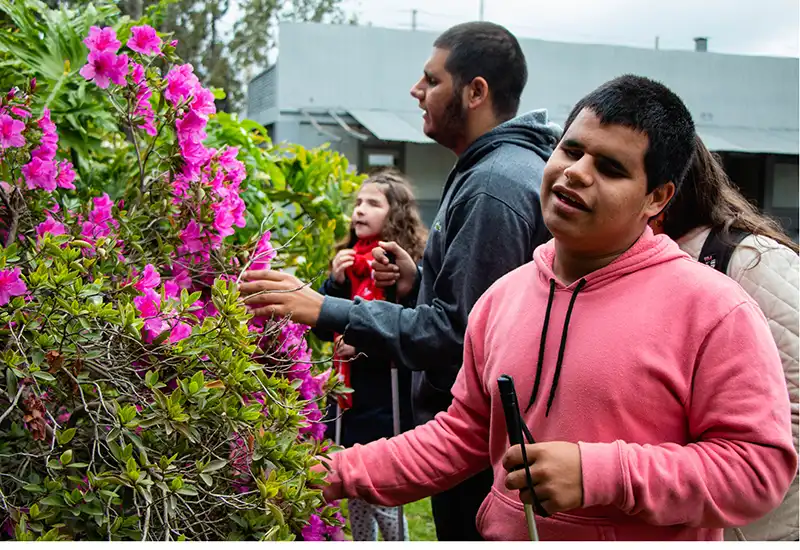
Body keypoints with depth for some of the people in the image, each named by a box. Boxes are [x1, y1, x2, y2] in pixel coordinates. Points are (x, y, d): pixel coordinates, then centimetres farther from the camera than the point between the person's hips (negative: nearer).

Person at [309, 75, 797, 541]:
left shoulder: (713, 309, -16)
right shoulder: (501, 298, 1)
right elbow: (462, 434, 7)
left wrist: (598, 474, -26)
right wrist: (343, 475, -1)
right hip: (505, 531, 5)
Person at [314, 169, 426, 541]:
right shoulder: (348, 259, 8)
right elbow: (323, 330, 7)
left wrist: (366, 345, -20)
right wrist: (336, 281, -6)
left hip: (387, 403, -6)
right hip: (349, 398, 6)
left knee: (381, 497, 2)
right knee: (355, 497, 17)